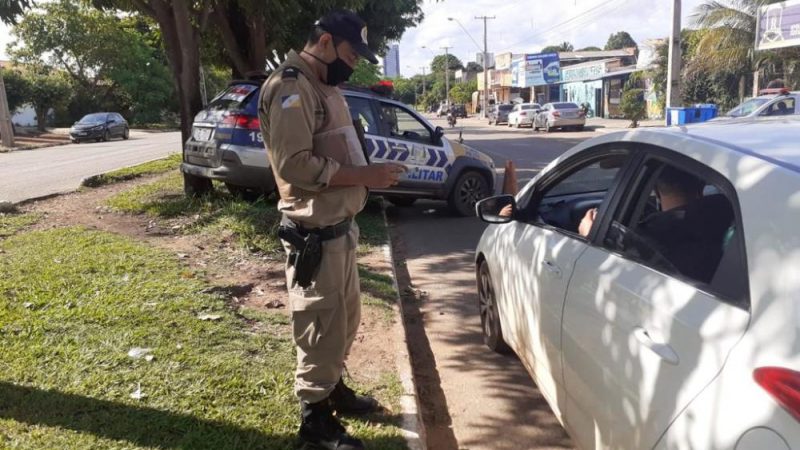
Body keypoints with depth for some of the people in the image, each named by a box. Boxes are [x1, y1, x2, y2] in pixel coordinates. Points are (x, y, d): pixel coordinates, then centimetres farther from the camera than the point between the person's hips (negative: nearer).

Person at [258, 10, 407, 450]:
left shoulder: (325, 87, 16)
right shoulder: (291, 87, -16)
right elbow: (294, 164, -25)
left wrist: (369, 172, 8)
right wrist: (363, 175, -21)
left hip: (340, 225, 10)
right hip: (315, 233, -10)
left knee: (345, 317, 22)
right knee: (321, 325, 2)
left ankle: (333, 387, 41)